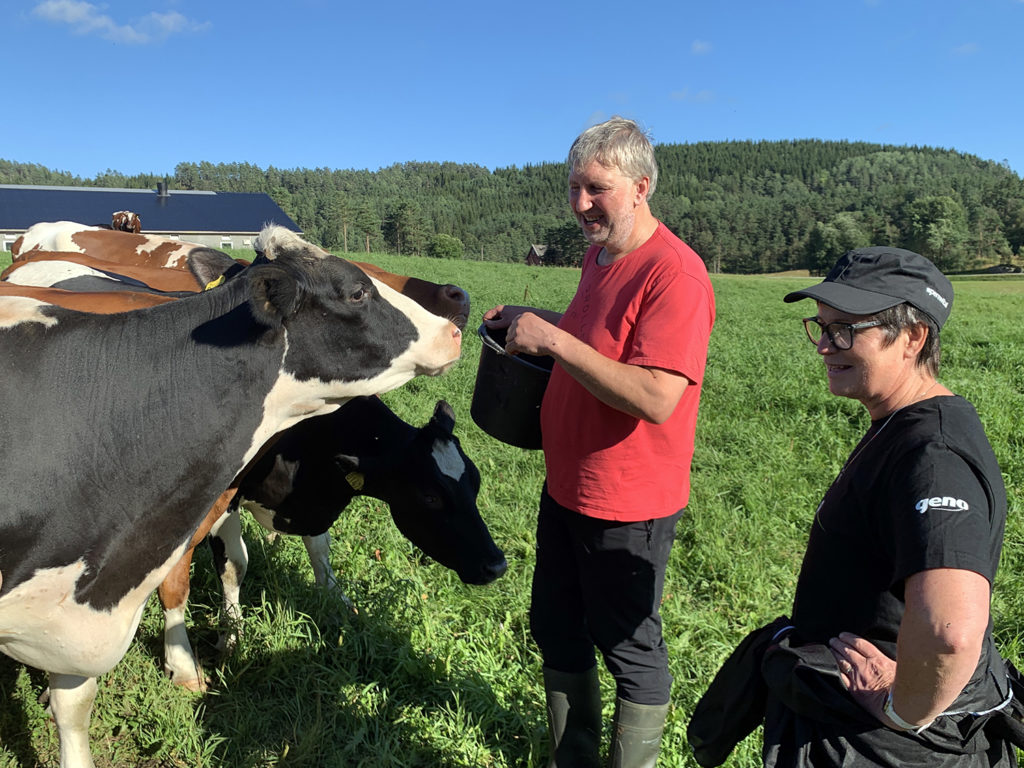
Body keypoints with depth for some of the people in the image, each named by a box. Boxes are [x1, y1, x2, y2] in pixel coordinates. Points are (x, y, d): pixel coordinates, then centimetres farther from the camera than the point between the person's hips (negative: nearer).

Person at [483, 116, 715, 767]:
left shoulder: (674, 273, -22)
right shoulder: (600, 254, 6)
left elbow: (656, 398, -31)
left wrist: (555, 340, -27)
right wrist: (531, 320, 8)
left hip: (627, 505, -9)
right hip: (566, 486, 10)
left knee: (630, 649, 10)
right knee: (556, 630, 22)